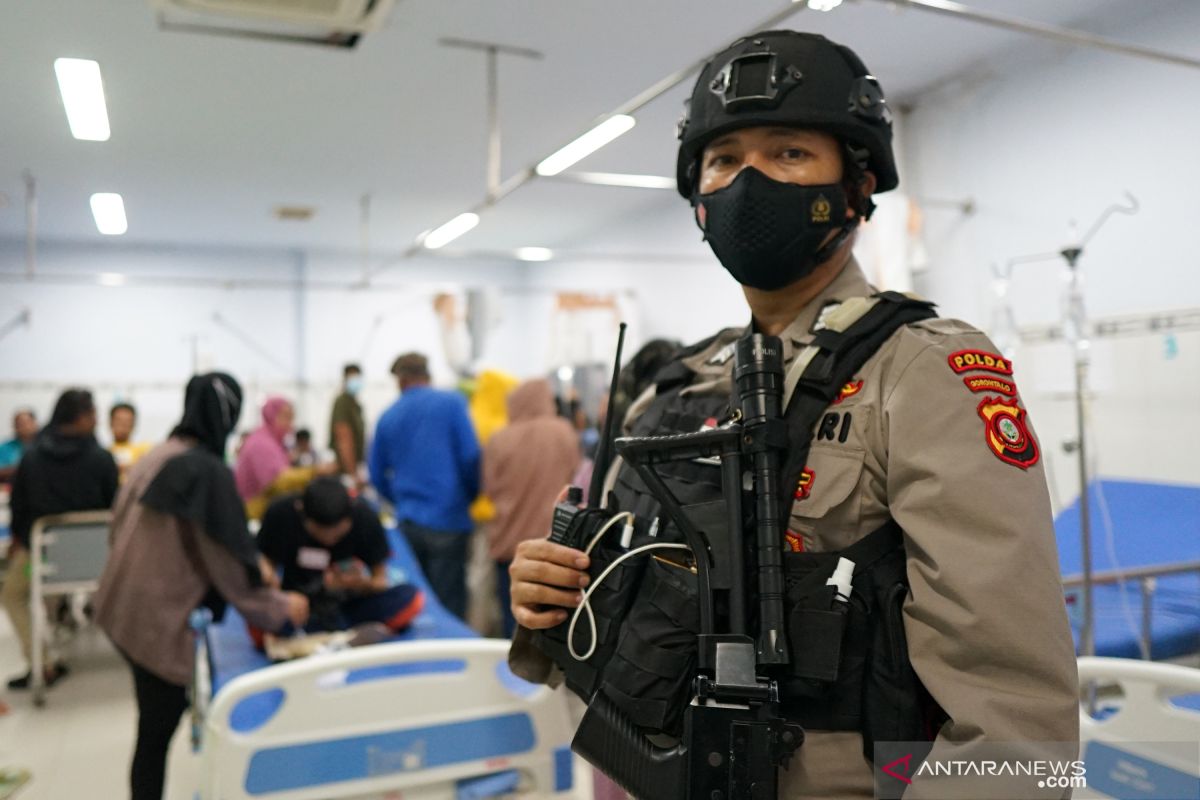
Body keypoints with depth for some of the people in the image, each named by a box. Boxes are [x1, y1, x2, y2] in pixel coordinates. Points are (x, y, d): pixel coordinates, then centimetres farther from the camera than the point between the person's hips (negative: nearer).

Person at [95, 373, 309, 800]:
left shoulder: (158, 455, 3)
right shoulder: (208, 471, -21)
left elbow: (121, 523, 15)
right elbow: (230, 563, -17)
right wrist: (281, 607, -4)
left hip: (126, 608, 8)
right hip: (161, 620, -8)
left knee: (155, 725, 21)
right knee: (157, 732, 5)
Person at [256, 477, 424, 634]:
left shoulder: (365, 517, -15)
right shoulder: (281, 513, -15)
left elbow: (380, 580, -8)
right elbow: (267, 563, 0)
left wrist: (362, 584, -30)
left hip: (349, 603, 0)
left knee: (412, 598, -28)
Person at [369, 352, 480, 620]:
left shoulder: (387, 417, 9)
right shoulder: (451, 403, -3)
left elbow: (377, 475, 13)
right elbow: (471, 455, -9)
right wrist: (472, 497, 6)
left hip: (408, 523, 4)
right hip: (447, 518, -4)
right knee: (448, 606, -2)